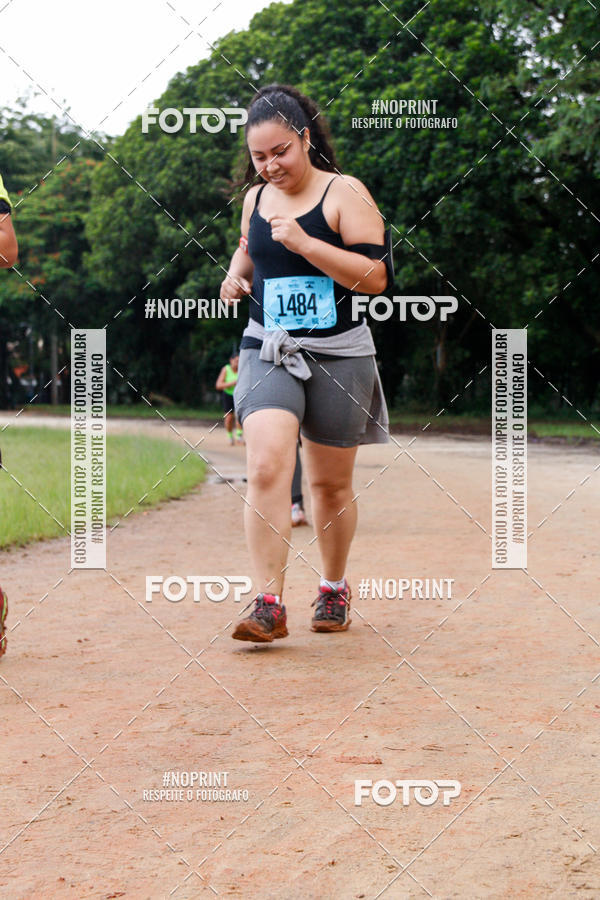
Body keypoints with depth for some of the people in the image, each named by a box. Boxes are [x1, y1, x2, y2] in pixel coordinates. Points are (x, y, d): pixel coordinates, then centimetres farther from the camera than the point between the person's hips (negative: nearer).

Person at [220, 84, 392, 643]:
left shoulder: (344, 193, -7)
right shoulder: (255, 198, 10)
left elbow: (376, 277, -14)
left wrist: (304, 243, -21)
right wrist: (236, 275, 9)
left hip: (338, 354, -3)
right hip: (267, 350, 3)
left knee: (331, 483, 10)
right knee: (266, 468, -19)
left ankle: (334, 588, 33)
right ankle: (268, 605, -19)